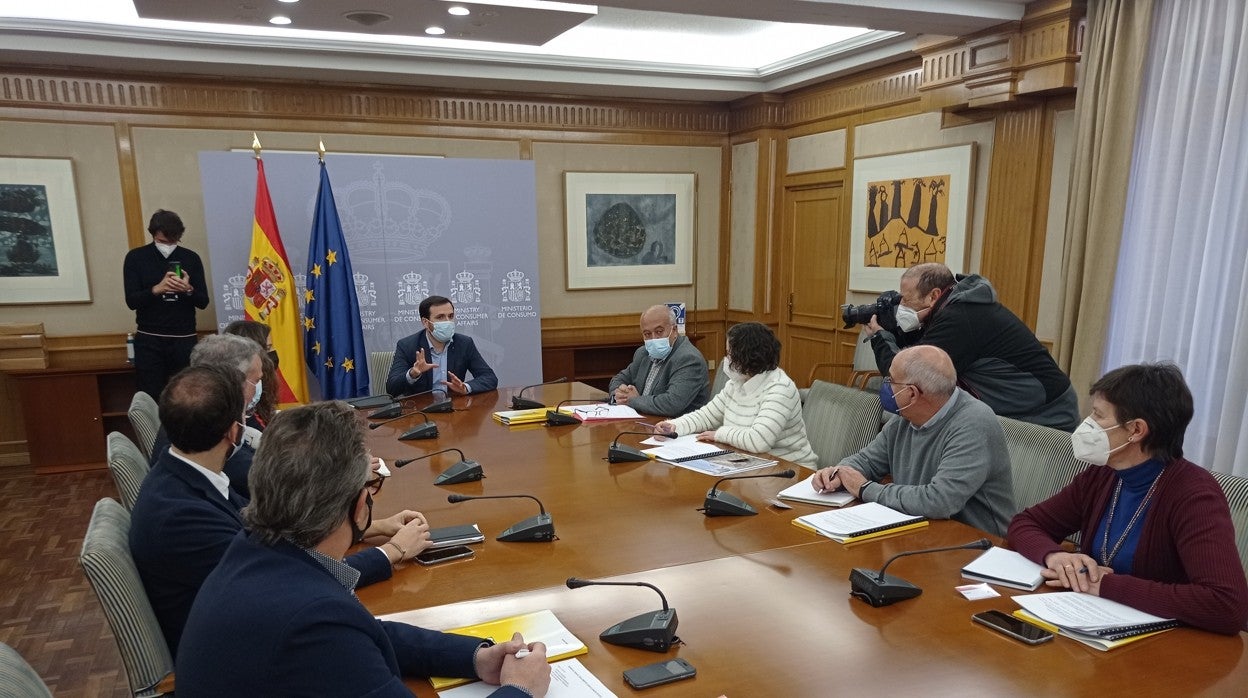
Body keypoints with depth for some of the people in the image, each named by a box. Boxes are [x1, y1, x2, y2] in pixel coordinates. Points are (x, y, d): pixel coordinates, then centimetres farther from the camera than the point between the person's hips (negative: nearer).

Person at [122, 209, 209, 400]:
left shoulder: (191, 258, 5)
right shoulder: (136, 257, 3)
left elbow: (203, 302, 3)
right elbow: (131, 301, -5)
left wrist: (188, 289, -18)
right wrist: (157, 289, -23)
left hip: (184, 339, 1)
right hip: (149, 341, -1)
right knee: (150, 397, -2)